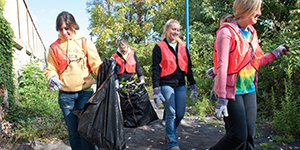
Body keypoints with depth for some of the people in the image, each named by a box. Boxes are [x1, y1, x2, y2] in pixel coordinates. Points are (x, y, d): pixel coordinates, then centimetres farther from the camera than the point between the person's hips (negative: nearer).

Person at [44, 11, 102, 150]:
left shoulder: (85, 42, 3)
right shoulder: (54, 47, 7)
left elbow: (96, 64, 0)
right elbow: (50, 69, 10)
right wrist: (52, 78, -13)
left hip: (85, 91, -2)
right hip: (65, 95, 2)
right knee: (73, 132, 10)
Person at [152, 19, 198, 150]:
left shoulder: (183, 47, 13)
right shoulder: (159, 47, -1)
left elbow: (188, 68, 15)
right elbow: (155, 70, -5)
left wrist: (193, 87, 11)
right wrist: (156, 90, -11)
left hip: (180, 85, 5)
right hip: (166, 85, -4)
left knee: (180, 114, 6)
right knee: (171, 114, -4)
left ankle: (169, 133, 32)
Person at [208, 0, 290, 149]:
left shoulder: (252, 32, 11)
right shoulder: (226, 32, -14)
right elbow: (222, 67, -20)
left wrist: (275, 53, 20)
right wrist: (221, 99, -23)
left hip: (249, 90, 8)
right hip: (232, 91, -7)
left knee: (249, 135, 10)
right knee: (239, 136, -5)